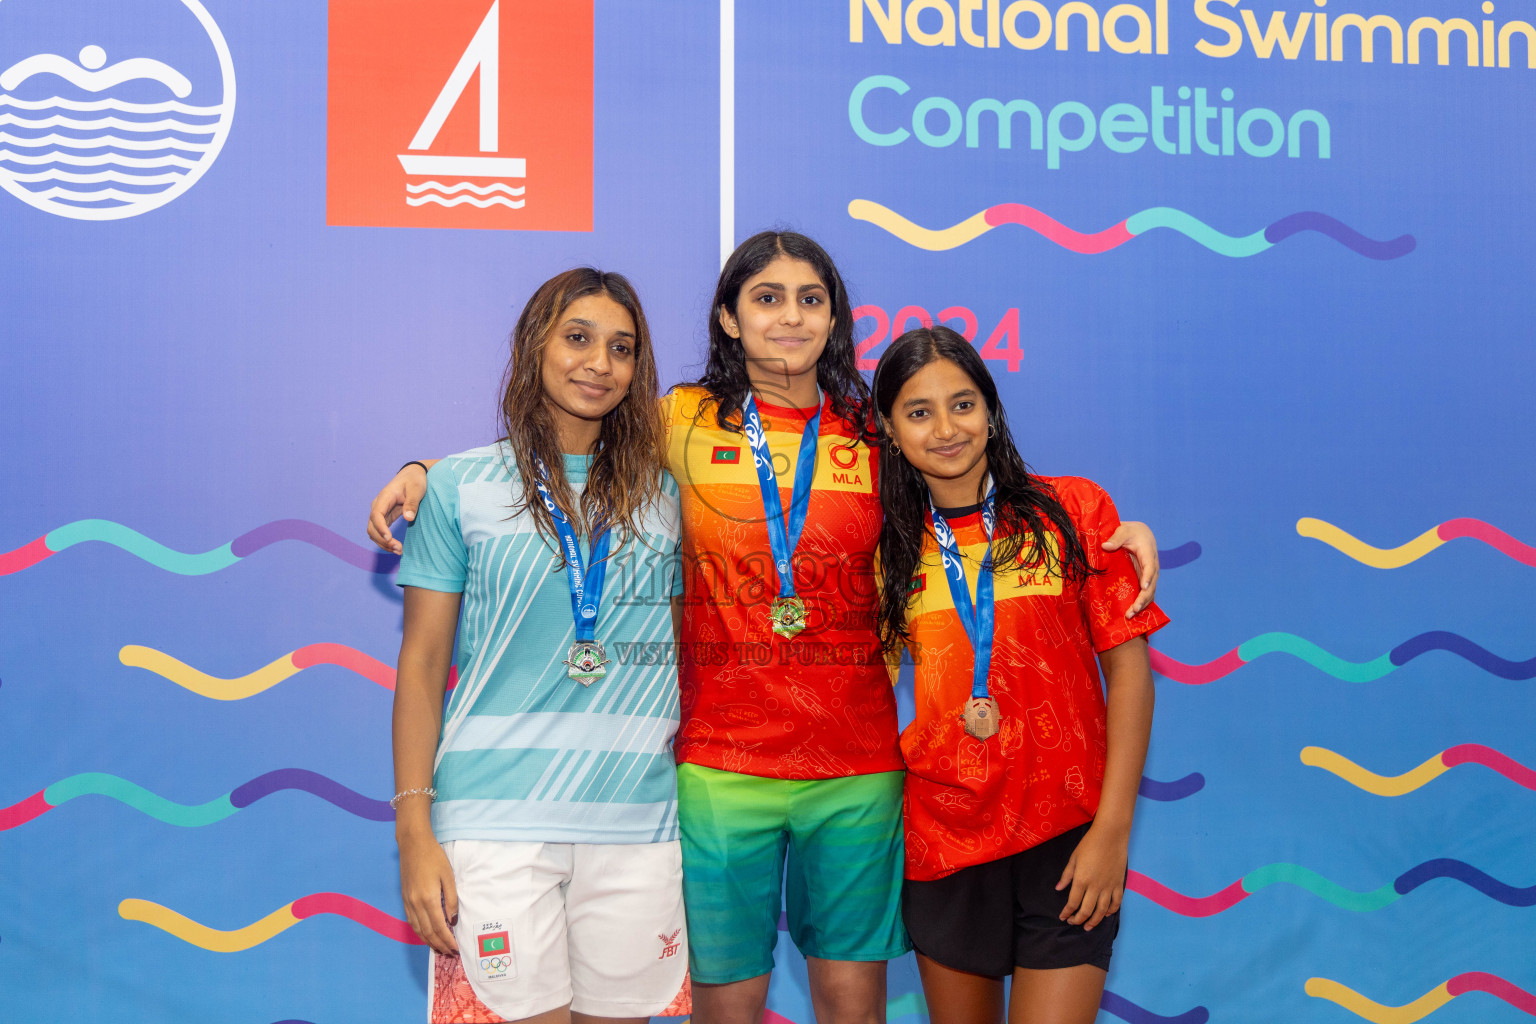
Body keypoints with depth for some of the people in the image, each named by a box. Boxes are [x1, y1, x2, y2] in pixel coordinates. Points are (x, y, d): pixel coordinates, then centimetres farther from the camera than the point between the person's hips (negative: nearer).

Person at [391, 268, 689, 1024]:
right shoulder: (462, 486, 3)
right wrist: (415, 832, -3)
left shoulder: (662, 493, 10)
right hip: (495, 822, -2)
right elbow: (421, 667, 3)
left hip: (636, 825, 3)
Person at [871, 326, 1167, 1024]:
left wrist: (1113, 829, -9)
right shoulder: (889, 545, 4)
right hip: (943, 834, 2)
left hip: (1067, 835, -2)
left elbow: (1127, 665, -4)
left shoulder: (1071, 510, -2)